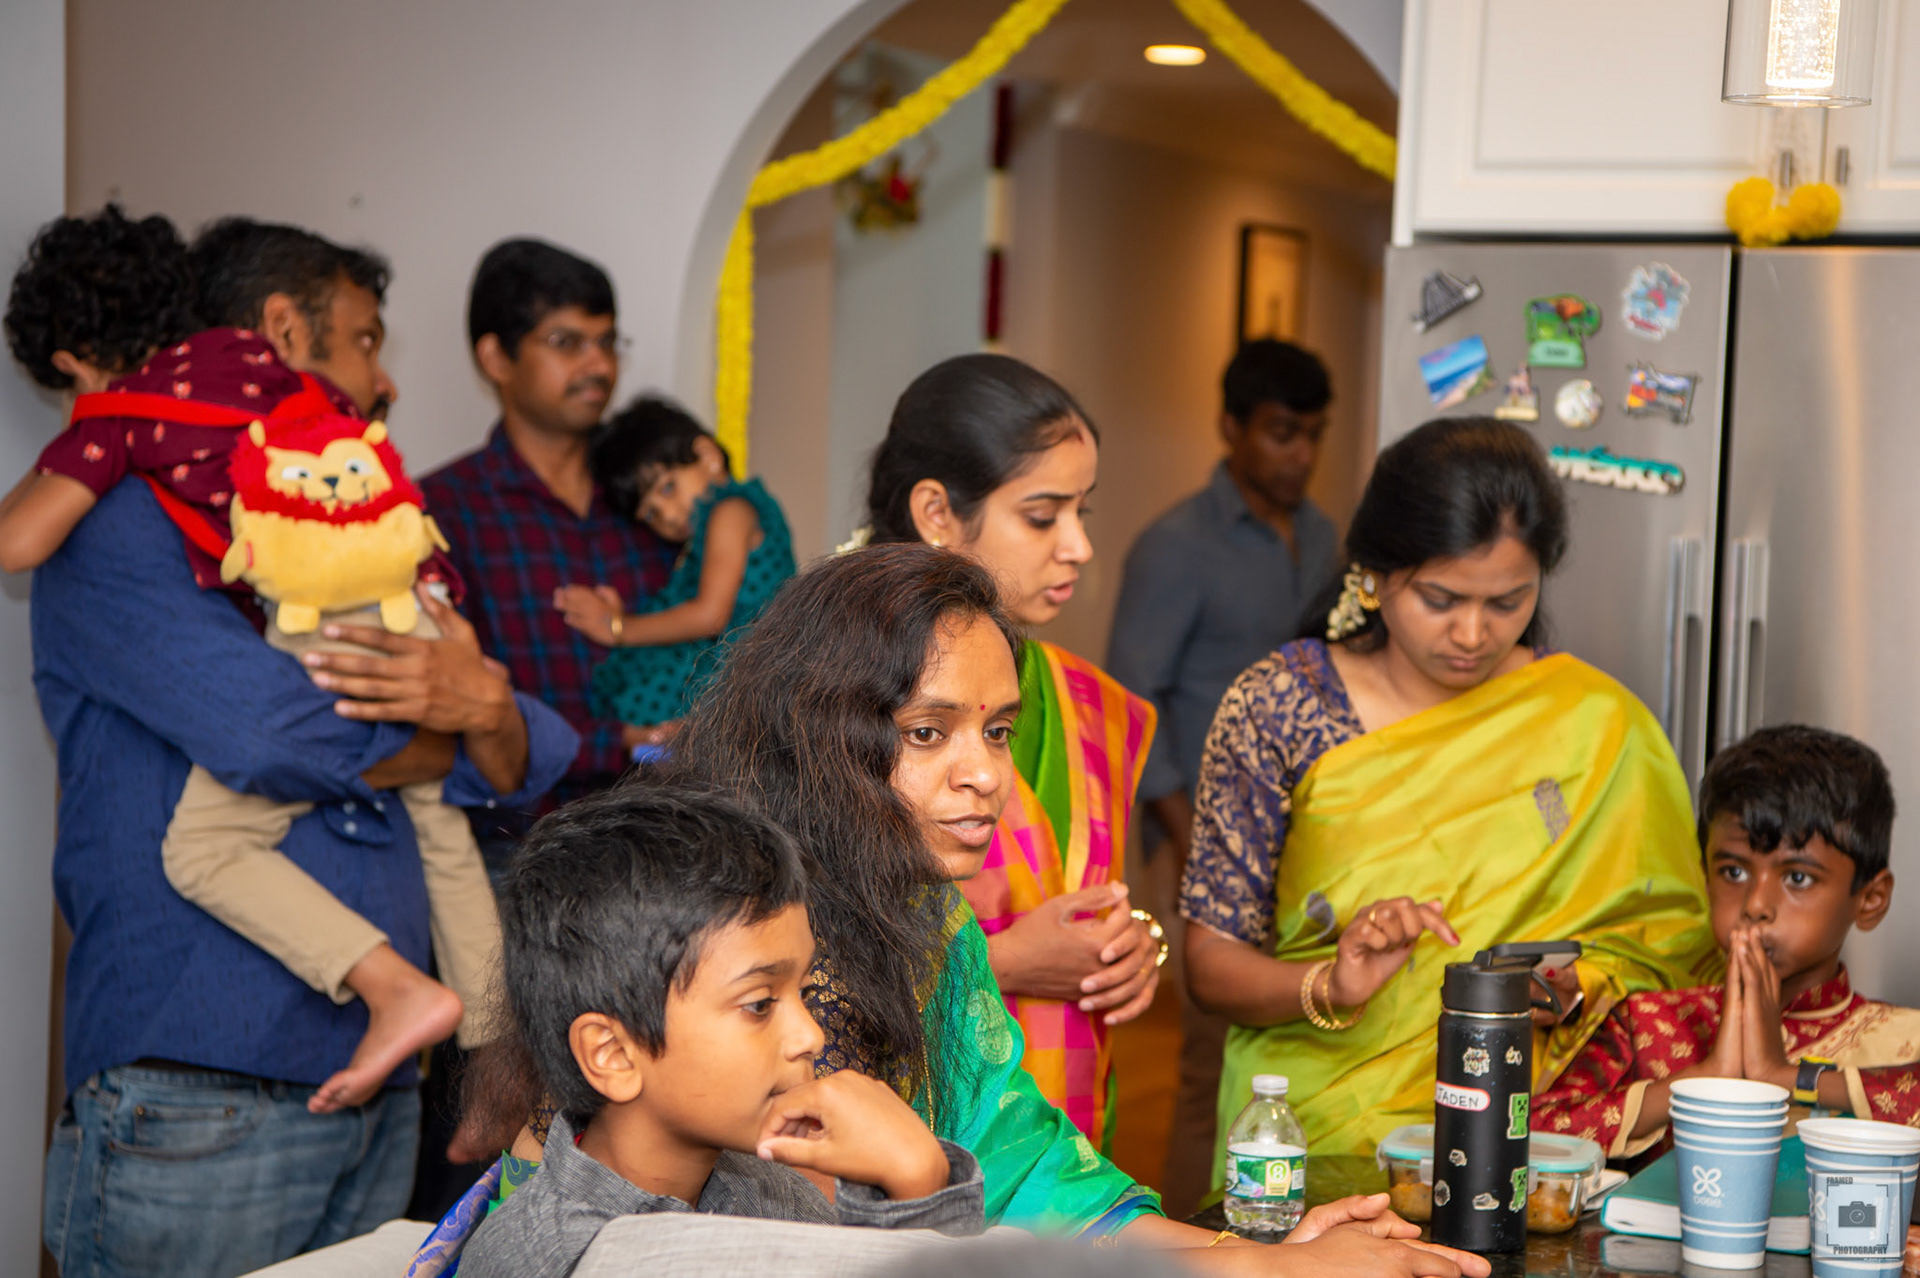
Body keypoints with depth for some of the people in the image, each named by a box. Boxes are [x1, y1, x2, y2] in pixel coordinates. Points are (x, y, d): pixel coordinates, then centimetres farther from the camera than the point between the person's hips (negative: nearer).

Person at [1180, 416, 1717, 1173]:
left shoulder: (1596, 726, 3)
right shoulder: (1276, 707, 0)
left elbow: (1664, 947, 9)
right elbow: (1212, 962, 1)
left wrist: (1567, 990, -11)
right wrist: (1327, 987, -18)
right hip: (1309, 1133, 0)